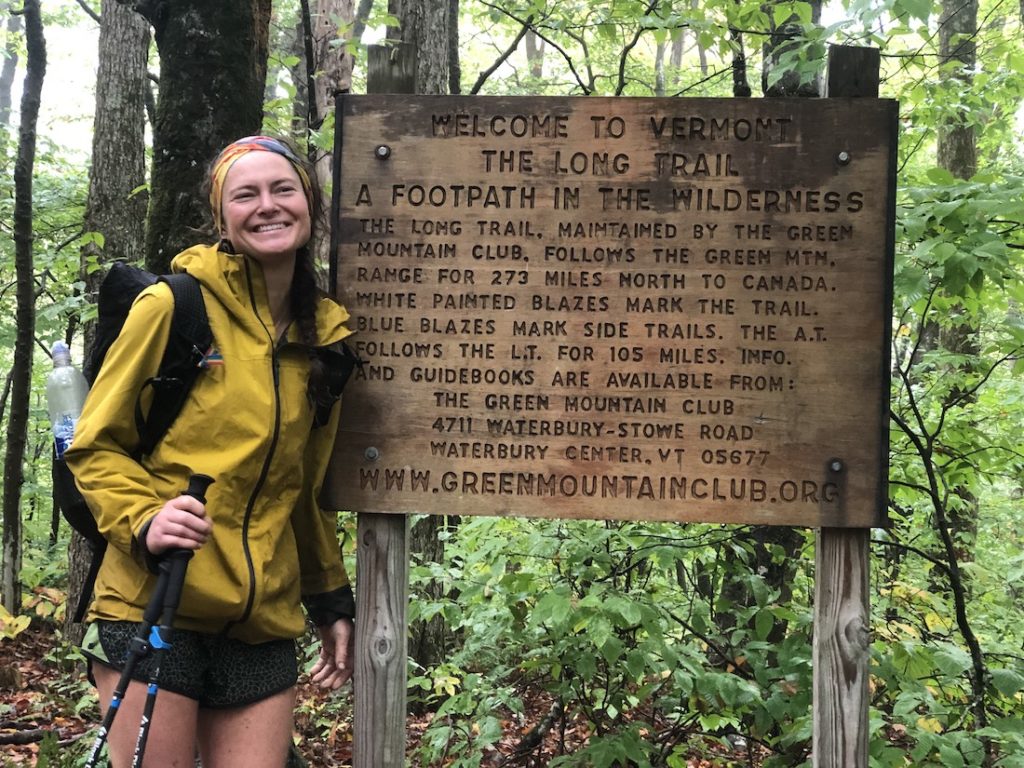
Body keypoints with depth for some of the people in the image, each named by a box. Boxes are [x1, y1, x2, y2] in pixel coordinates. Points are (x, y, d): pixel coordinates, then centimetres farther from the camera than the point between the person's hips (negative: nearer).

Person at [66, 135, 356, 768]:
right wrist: (144, 521, -17)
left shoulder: (326, 336, 10)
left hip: (264, 624, 5)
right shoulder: (174, 307, -5)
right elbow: (95, 447, 0)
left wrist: (333, 604, 19)